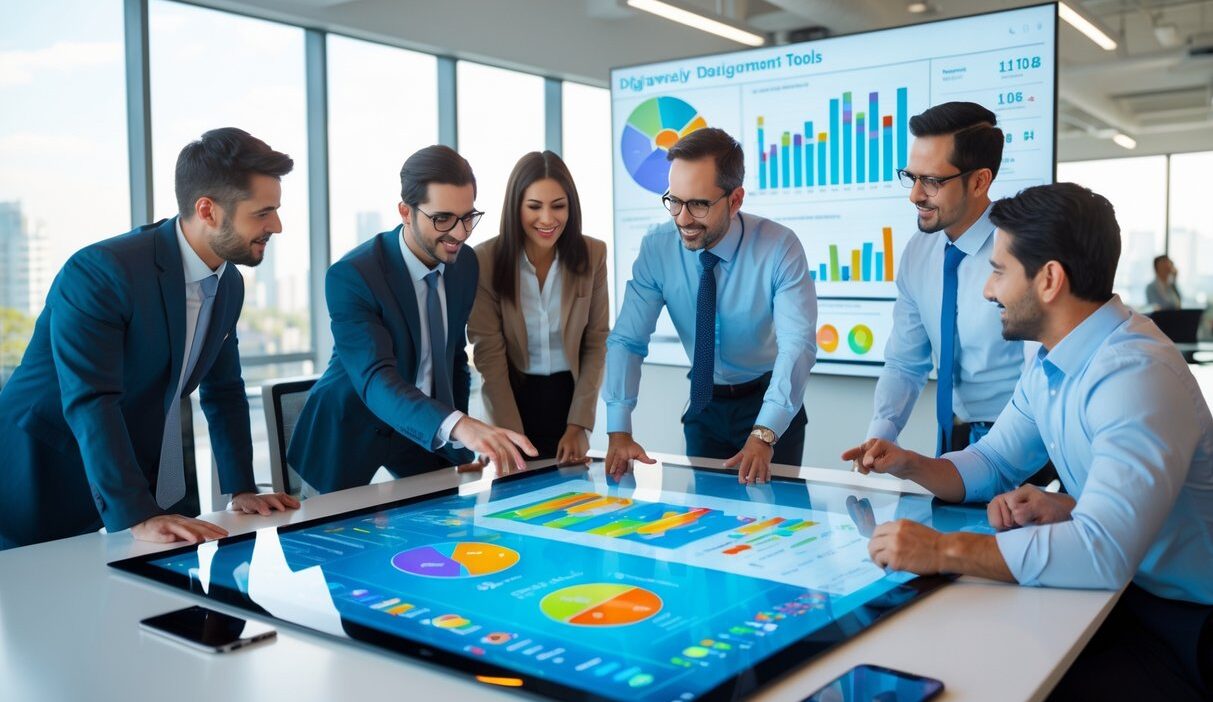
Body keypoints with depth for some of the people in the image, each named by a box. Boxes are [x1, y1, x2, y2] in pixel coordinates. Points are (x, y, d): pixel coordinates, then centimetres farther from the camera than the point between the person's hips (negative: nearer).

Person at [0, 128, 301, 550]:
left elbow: (223, 391, 7)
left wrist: (242, 490, 0)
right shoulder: (99, 273, -25)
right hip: (43, 481, -6)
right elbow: (90, 402, -32)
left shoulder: (229, 284, -1)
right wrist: (138, 516, -40)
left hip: (147, 475, 7)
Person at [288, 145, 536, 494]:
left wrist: (460, 447, 5)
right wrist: (459, 427, -55)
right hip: (352, 436, -4)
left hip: (430, 431, 5)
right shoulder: (351, 275, -27)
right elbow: (377, 380, -38)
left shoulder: (466, 263, -7)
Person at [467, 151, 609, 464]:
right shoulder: (485, 260, -14)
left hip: (570, 396, 2)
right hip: (513, 397, -1)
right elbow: (489, 354, -14)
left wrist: (578, 425, -11)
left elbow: (597, 342, -4)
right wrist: (513, 436, -19)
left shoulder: (592, 254, -8)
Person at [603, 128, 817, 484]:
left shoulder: (780, 248, -22)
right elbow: (627, 340, -14)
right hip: (704, 405, 3)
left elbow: (798, 345, -31)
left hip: (772, 405, -2)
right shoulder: (656, 248, -14)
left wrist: (763, 436, -44)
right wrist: (619, 431, -27)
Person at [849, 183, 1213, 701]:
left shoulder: (1136, 376, -29)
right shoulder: (1050, 364, 3)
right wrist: (911, 466, -7)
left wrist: (942, 551, -37)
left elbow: (1104, 549, -38)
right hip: (1119, 587, 8)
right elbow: (993, 461, 12)